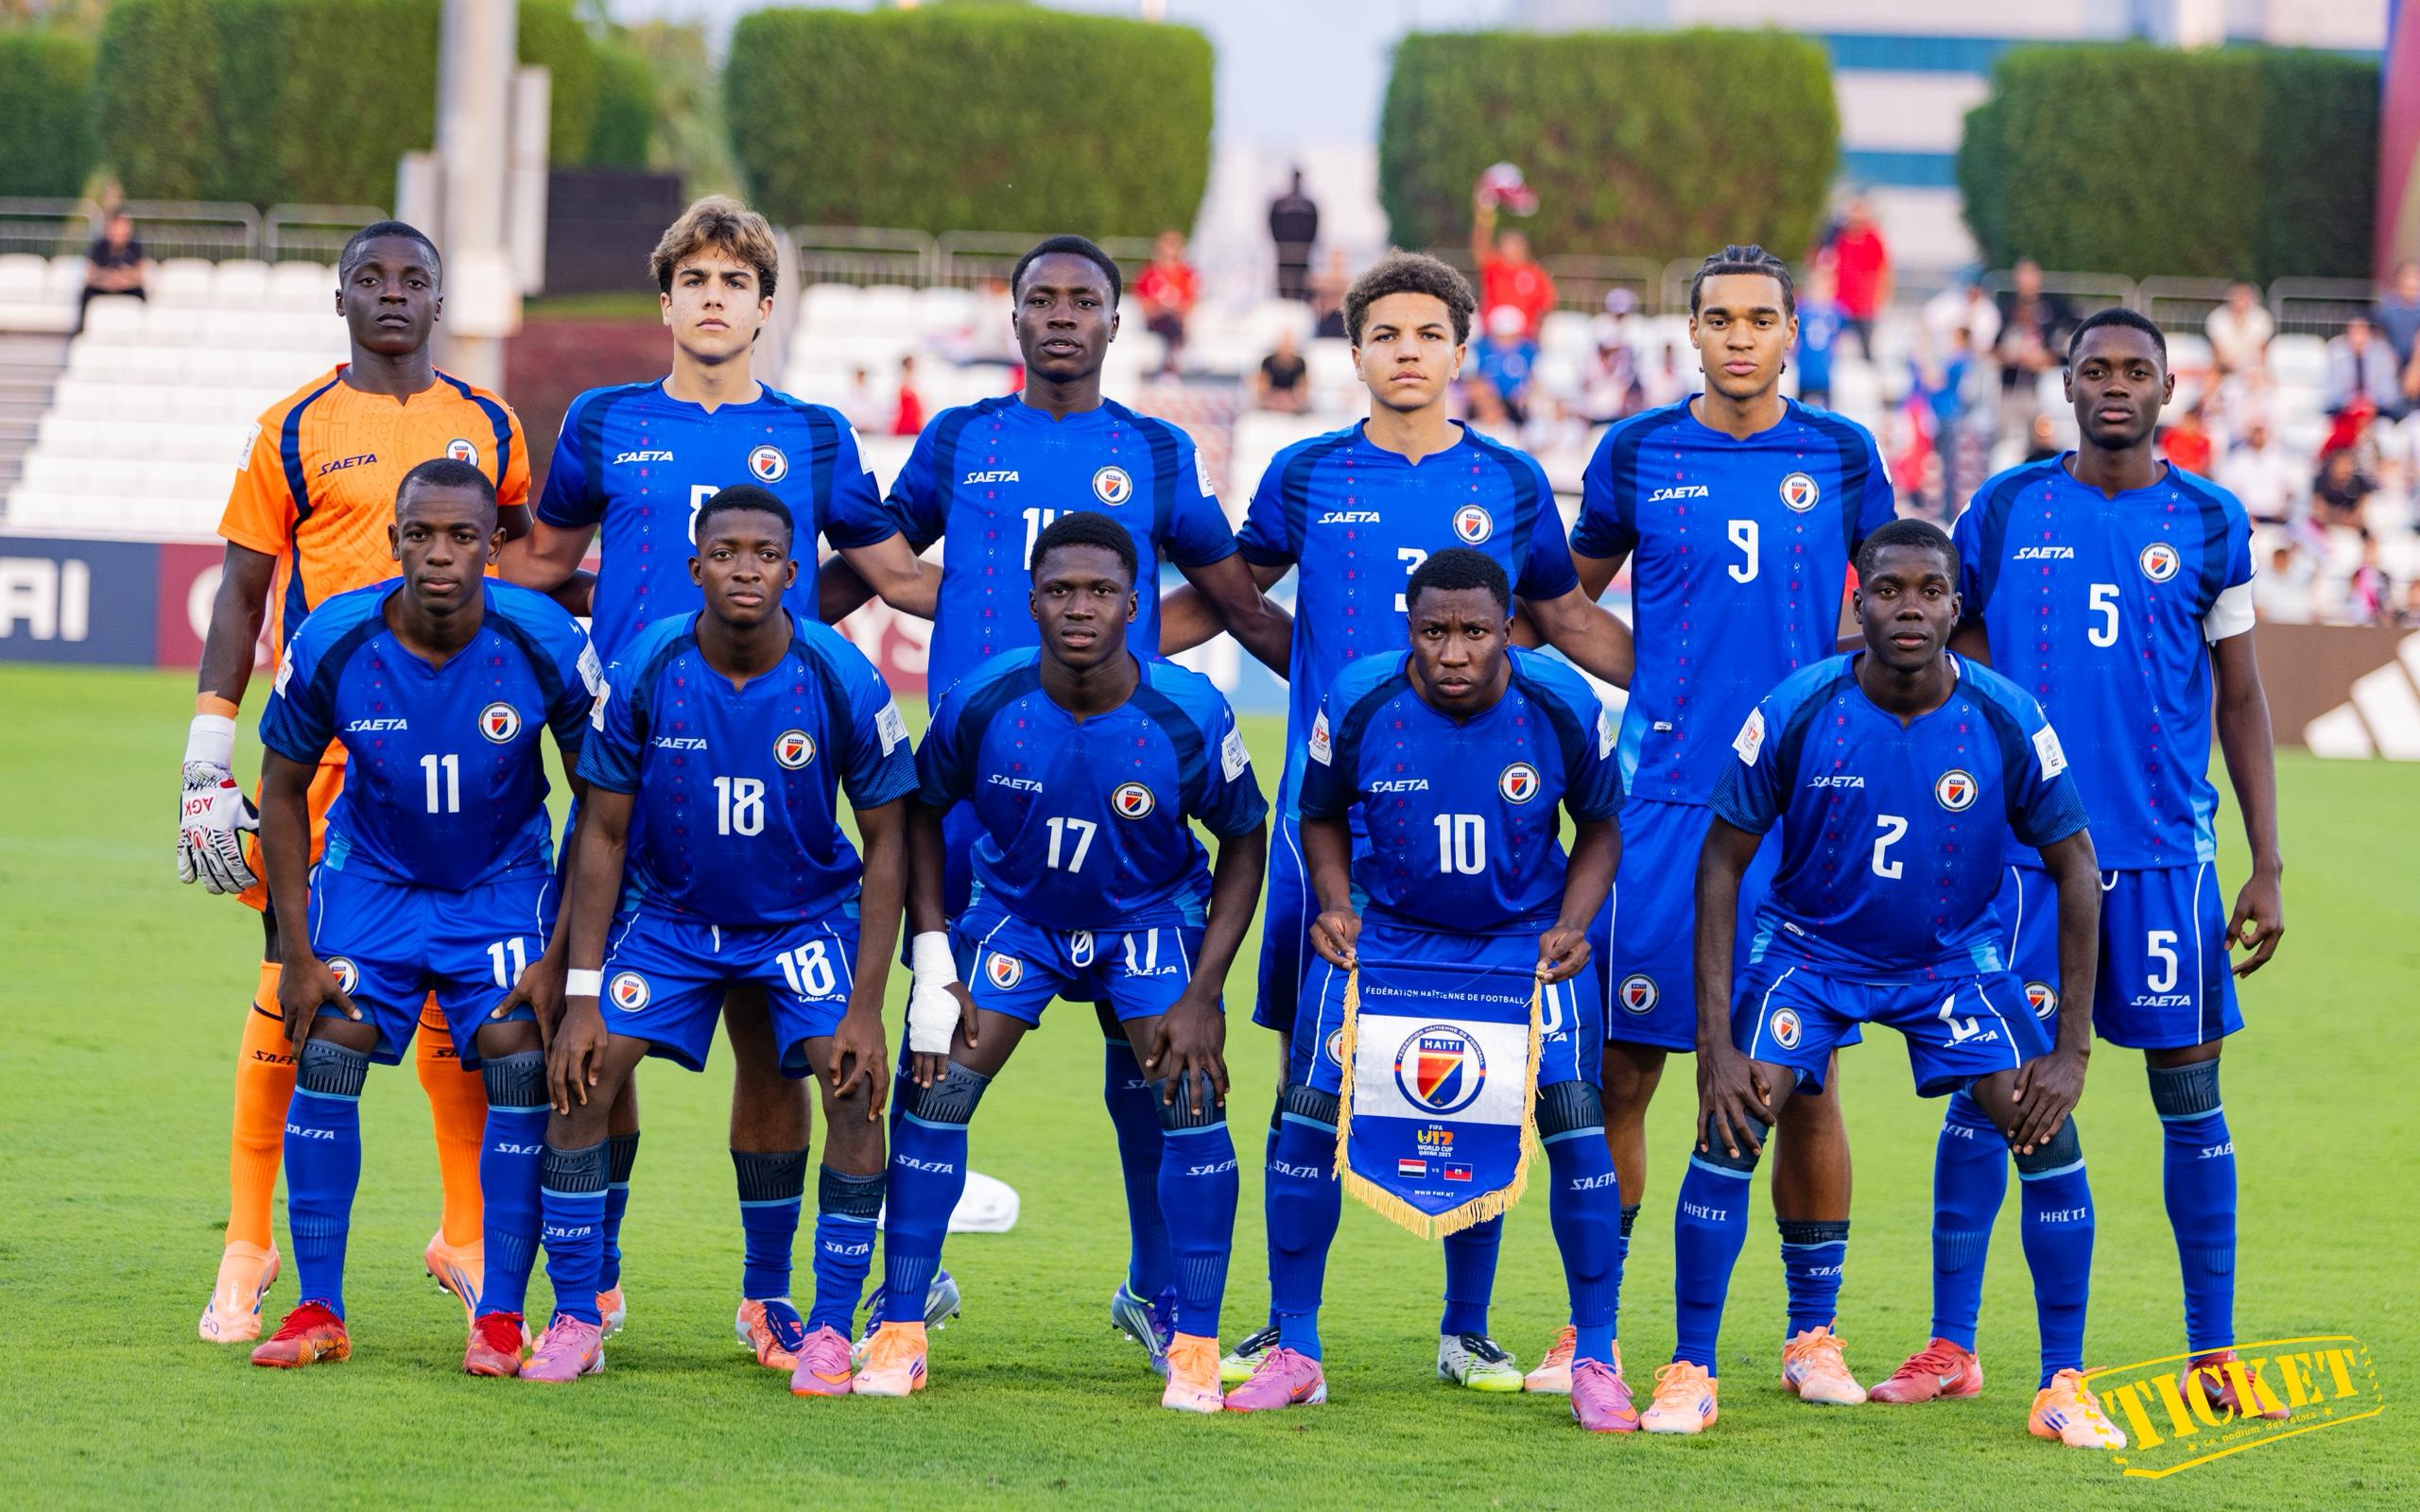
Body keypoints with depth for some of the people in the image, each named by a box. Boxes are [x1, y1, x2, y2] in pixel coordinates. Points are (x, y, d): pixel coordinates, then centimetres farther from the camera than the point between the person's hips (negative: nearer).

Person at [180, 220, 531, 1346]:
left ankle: (469, 1238, 15)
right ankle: (248, 1248, 5)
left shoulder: (488, 428, 11)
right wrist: (207, 750, -3)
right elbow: (243, 590, 3)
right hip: (322, 738, -3)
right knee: (293, 982, -3)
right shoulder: (295, 430, 3)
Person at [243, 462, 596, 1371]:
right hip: (372, 874, 1)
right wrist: (298, 952, -7)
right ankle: (318, 1312, -3)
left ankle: (500, 1316, -5)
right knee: (327, 1050, -12)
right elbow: (283, 790, -5)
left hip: (503, 880, -1)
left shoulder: (546, 645, -23)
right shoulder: (330, 645, -21)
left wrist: (565, 954, -14)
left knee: (518, 1064, -14)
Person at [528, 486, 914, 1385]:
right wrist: (582, 996, -13)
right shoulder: (643, 672, -19)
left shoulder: (843, 681, -21)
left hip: (805, 913, -1)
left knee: (853, 1086, -20)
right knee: (581, 1077, -14)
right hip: (669, 911, 1)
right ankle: (575, 1322, 0)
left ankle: (828, 1330, -7)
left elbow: (885, 846, -12)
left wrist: (865, 1008, -17)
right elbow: (602, 836, -9)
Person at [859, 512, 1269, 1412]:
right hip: (1017, 907, 1)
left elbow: (1244, 841, -9)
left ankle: (1196, 1351, -7)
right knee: (935, 1090, -12)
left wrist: (1204, 992, -15)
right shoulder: (983, 705, -23)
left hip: (1150, 915, -1)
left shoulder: (1189, 717, -26)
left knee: (1191, 1096, -18)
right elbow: (922, 813, -3)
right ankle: (900, 1334, 0)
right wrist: (932, 959, -11)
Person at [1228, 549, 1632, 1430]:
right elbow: (1321, 816, 3)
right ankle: (1294, 1351, 5)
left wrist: (1571, 926, -15)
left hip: (1526, 937, -1)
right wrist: (1336, 907, -15)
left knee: (1573, 1114, -16)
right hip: (1386, 929, 1)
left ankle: (1594, 1363, -2)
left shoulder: (1563, 708, -17)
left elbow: (1599, 827, 1)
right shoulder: (1359, 704, -16)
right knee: (1310, 1106, -11)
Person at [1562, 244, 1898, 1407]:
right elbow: (1568, 595, 18)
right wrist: (1675, 682, 9)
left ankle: (1813, 1331, 12)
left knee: (1802, 1079, 1)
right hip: (1664, 792, 0)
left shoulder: (1841, 455, 6)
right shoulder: (1639, 453, 5)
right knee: (1622, 1068, 0)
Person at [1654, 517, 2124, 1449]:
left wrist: (2071, 1048, -12)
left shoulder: (2006, 723, -19)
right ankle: (1690, 1372, -7)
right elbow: (1721, 864, -12)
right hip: (1810, 945, -1)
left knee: (2048, 1131, -15)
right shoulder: (1796, 714, -21)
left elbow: (2074, 873, -7)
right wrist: (1715, 1044, -18)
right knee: (1732, 1120, -20)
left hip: (1953, 956, 1)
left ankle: (2064, 1389, -4)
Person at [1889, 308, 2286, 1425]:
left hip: (2167, 851, 0)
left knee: (2189, 1093, 1)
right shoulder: (2005, 512, 5)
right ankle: (1949, 1346, 6)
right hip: (2021, 846, 0)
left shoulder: (2208, 523, 5)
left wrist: (2266, 866, 3)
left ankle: (2213, 1354, 8)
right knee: (1985, 1084, -1)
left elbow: (2239, 700, 8)